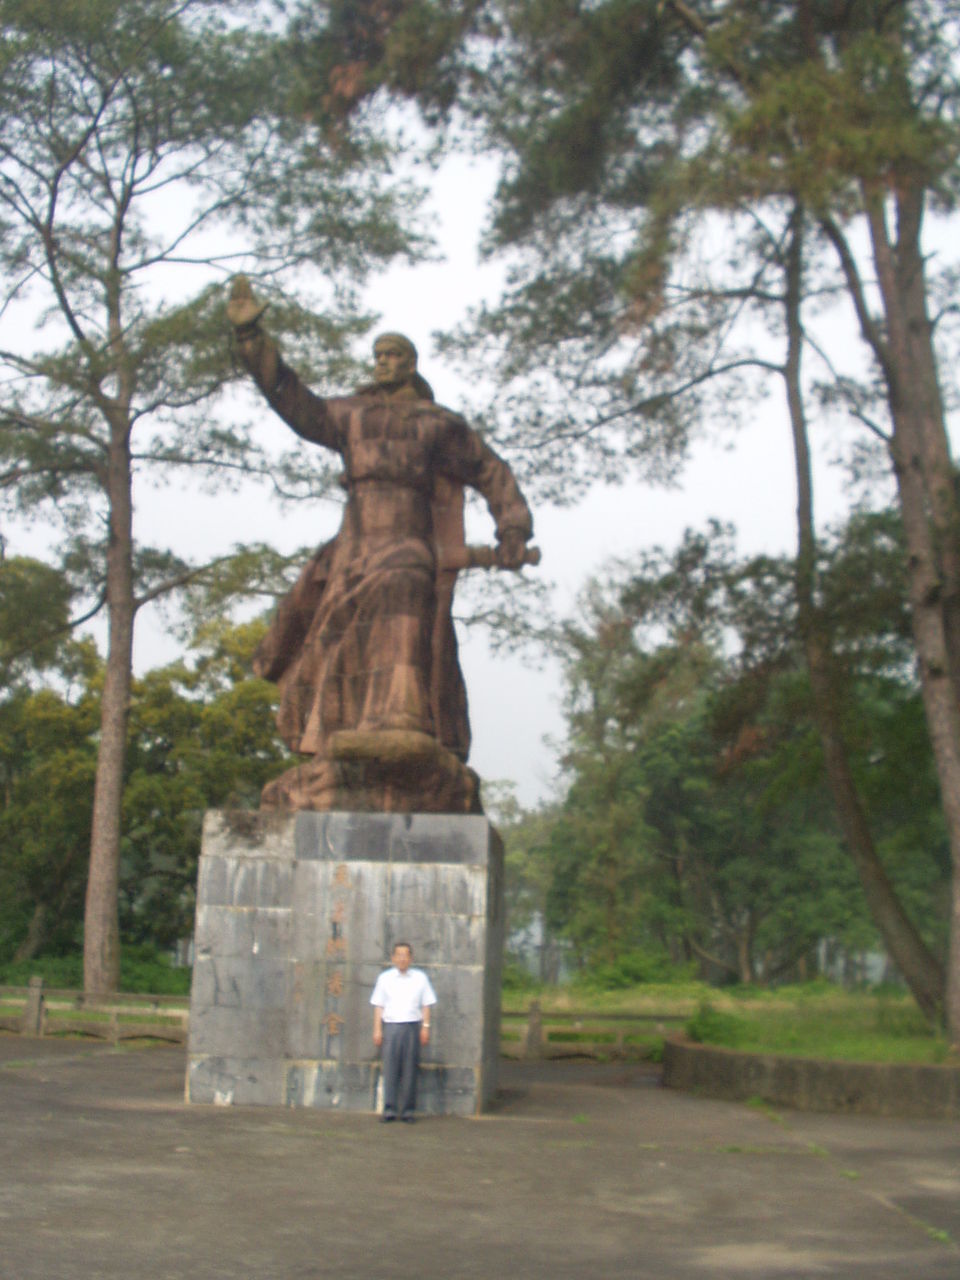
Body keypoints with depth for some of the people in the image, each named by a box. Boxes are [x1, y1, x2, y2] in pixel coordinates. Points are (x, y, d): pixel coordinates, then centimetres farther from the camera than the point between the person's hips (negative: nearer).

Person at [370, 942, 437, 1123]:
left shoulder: (420, 978, 9)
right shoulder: (385, 978, 9)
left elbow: (426, 1004, 10)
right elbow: (378, 1005, 10)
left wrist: (425, 1027, 1)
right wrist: (377, 1030, 3)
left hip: (412, 1026, 0)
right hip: (390, 1026, 0)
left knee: (410, 1070, 0)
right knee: (390, 1069, -3)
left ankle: (408, 1110, 6)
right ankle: (389, 1109, 2)